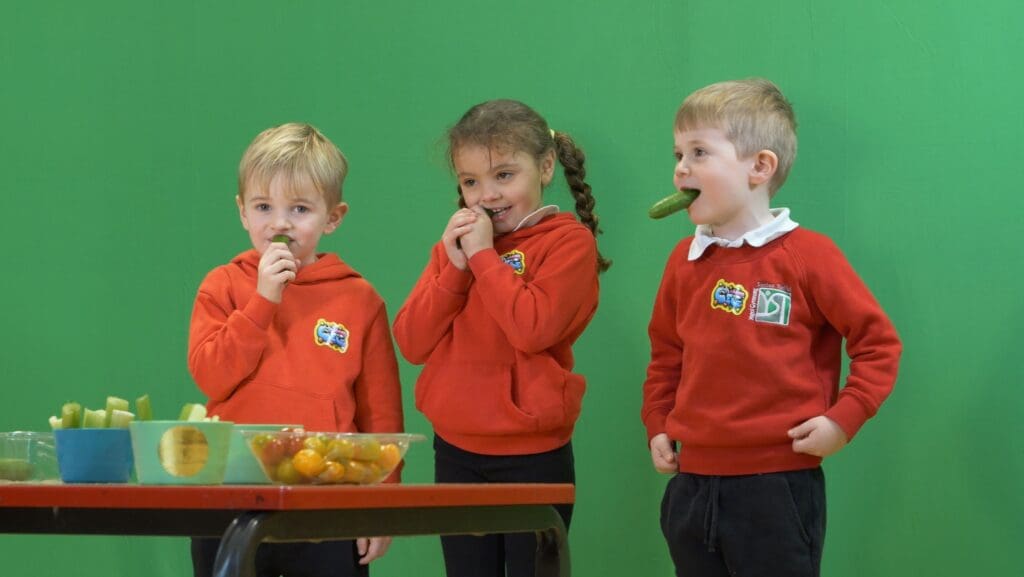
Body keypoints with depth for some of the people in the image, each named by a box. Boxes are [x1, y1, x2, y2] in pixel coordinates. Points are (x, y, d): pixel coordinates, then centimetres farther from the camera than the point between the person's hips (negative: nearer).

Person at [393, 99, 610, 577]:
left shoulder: (568, 241, -7)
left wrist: (483, 255, -14)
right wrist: (454, 268, -10)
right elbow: (411, 343, 1)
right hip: (456, 453, 5)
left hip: (534, 458, -5)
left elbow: (533, 328, -22)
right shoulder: (455, 244, 10)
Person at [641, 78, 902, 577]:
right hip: (693, 484, 6)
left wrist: (842, 418, -12)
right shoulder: (684, 261, 7)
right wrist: (657, 424, 12)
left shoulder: (806, 255, -8)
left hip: (778, 484, -5)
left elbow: (879, 343, -4)